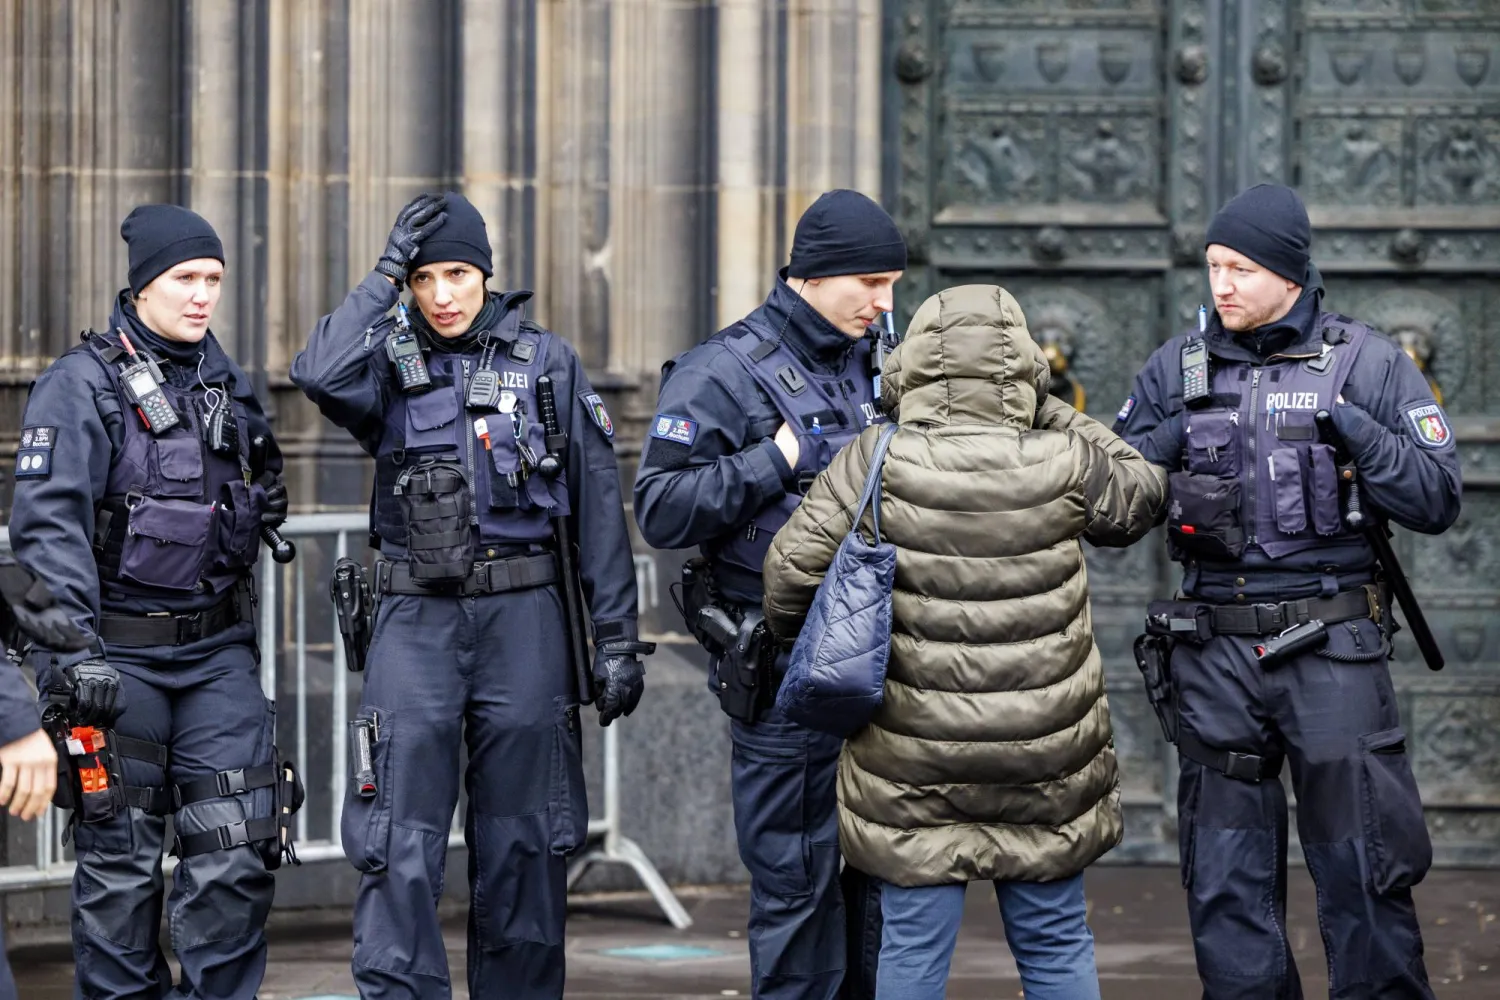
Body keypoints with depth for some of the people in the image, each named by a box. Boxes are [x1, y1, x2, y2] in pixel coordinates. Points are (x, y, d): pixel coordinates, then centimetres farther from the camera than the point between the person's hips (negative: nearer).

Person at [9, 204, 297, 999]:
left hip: (216, 649, 5)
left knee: (237, 848, -2)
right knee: (120, 854, 2)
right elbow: (47, 524, -17)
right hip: (120, 655, -5)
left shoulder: (224, 382, 11)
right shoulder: (81, 384, -8)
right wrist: (69, 651, -25)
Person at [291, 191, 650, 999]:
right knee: (400, 838, -7)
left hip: (523, 617, 0)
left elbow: (598, 509, 5)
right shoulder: (390, 366, 6)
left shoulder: (548, 363, 6)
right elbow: (320, 375, -19)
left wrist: (617, 637, 1)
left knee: (524, 841, 6)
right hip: (416, 619, 0)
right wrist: (385, 273, -12)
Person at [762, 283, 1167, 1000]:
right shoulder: (1063, 465, -8)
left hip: (913, 765, -1)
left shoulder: (877, 465, -10)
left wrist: (800, 642, 12)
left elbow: (793, 567, -9)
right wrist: (1051, 415, 15)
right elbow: (1140, 493, 14)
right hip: (1045, 761, 1)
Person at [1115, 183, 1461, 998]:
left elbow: (1435, 501, -3)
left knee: (1362, 871, -2)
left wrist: (1353, 431, -15)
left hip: (1331, 652, -3)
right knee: (1225, 882, 7)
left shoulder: (1366, 363, 1)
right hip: (1214, 651, 3)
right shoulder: (1176, 368, 9)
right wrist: (1170, 441, -6)